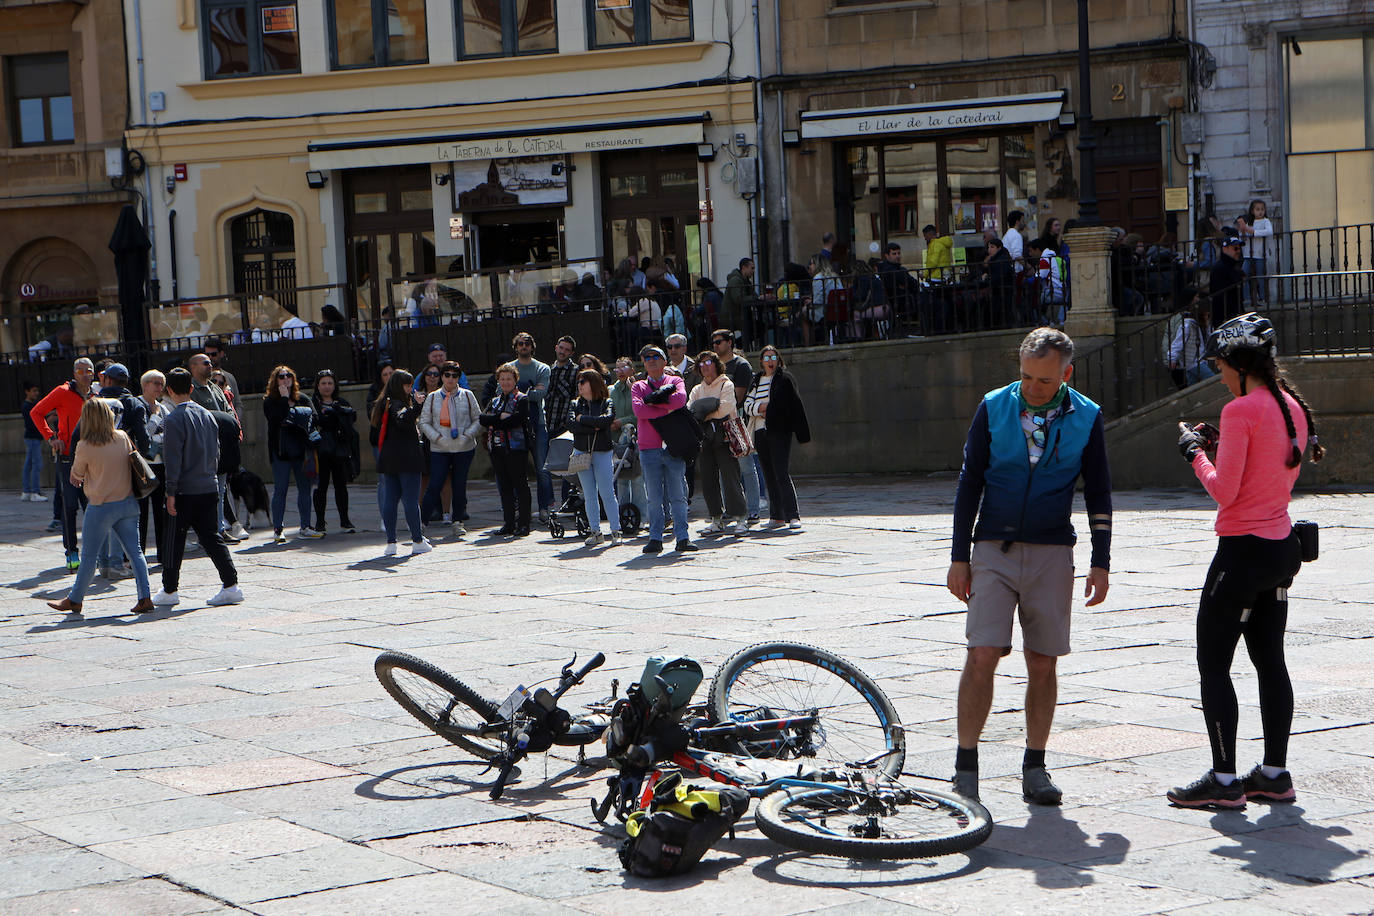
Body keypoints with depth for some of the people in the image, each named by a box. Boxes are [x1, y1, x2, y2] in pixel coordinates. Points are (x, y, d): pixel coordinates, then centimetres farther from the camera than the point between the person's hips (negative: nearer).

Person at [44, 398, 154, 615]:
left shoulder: (85, 447, -14)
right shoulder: (123, 438, -2)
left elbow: (76, 474, 2)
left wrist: (77, 477, 27)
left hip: (101, 506, -4)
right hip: (128, 502, 4)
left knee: (89, 555, 6)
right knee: (134, 552, 7)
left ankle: (75, 600, 18)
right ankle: (145, 597, 1)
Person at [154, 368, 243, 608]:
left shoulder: (174, 419, -12)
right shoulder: (207, 415, 9)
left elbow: (173, 459, -14)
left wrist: (171, 492, -12)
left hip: (185, 490, -6)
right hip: (209, 488, 6)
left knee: (174, 541, 4)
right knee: (211, 537, 8)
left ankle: (169, 591, 11)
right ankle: (231, 586, 1)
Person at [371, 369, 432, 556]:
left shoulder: (384, 404, 15)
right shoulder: (397, 405, -13)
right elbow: (402, 420, -33)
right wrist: (416, 406, -40)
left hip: (388, 460, 8)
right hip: (406, 459, -8)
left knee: (389, 500, 5)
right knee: (411, 500, -3)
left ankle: (391, 542, 3)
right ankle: (418, 542, 1)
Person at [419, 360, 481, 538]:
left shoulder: (467, 396, 5)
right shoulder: (432, 398, 4)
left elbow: (478, 420, 7)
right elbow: (424, 422, 5)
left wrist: (467, 435, -8)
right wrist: (437, 437, -9)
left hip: (464, 448, 1)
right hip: (439, 450, -1)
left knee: (459, 485, 5)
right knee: (434, 485, -8)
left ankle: (457, 521, 17)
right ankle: (421, 519, -2)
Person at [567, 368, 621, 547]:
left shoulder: (607, 403, 3)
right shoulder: (575, 404, 11)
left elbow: (607, 419, -17)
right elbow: (571, 424, -5)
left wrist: (582, 419, -9)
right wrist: (594, 427, -12)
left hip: (602, 452, -3)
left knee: (607, 493, -7)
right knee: (589, 495, 4)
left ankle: (615, 532, -3)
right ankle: (596, 532, 8)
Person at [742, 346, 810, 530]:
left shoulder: (785, 379, 0)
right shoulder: (755, 381, 16)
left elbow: (795, 404, -3)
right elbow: (747, 404, 12)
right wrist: (761, 407, -9)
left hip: (780, 431, -5)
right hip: (761, 431, 6)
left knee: (782, 473, -13)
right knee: (770, 475, 7)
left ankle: (792, 516, -15)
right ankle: (777, 517, 13)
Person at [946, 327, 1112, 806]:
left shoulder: (1086, 418, 1)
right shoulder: (993, 407, 0)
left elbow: (1098, 494, 8)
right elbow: (969, 482, 4)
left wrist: (1101, 563, 3)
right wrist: (959, 557, 1)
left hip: (1052, 552, 1)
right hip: (994, 549, -1)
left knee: (1043, 663, 3)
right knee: (981, 656, -9)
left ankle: (1035, 767, 14)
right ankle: (965, 766, -1)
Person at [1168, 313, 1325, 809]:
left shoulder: (1241, 410, -17)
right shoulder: (1293, 407, 8)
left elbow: (1224, 490, -18)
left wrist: (1194, 451, -4)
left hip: (1243, 549, -8)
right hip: (1282, 545, 8)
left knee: (1213, 662, -1)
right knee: (1270, 660, 14)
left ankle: (1223, 780, -2)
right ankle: (1274, 773, 18)